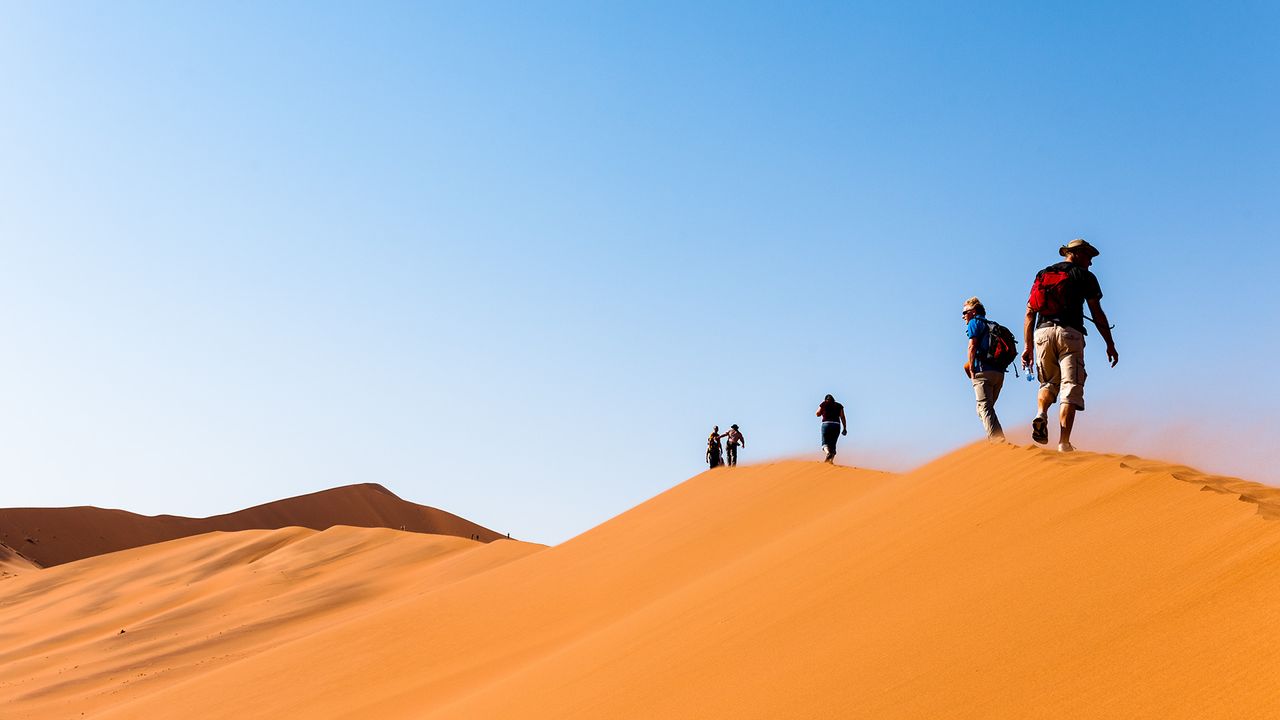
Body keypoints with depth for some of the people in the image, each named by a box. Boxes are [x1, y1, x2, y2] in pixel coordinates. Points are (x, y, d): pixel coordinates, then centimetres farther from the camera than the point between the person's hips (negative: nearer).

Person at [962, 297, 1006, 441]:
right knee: (987, 407, 15)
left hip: (984, 371, -8)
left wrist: (971, 369, -5)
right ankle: (1000, 440, 7)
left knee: (985, 407, -11)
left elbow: (972, 347, -8)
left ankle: (996, 440, -25)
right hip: (999, 372, 8)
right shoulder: (992, 326, 26)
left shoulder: (974, 323, 4)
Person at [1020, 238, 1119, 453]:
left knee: (1048, 383, 19)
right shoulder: (1084, 276, 10)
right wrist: (1110, 344, 9)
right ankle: (1064, 442, -12)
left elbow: (1030, 312, 16)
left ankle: (1041, 415, -11)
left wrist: (1028, 346, 16)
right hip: (1069, 333, -4)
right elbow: (1097, 313, 4)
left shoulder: (1042, 274, 22)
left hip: (1042, 332, 4)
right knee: (1071, 387, -3)